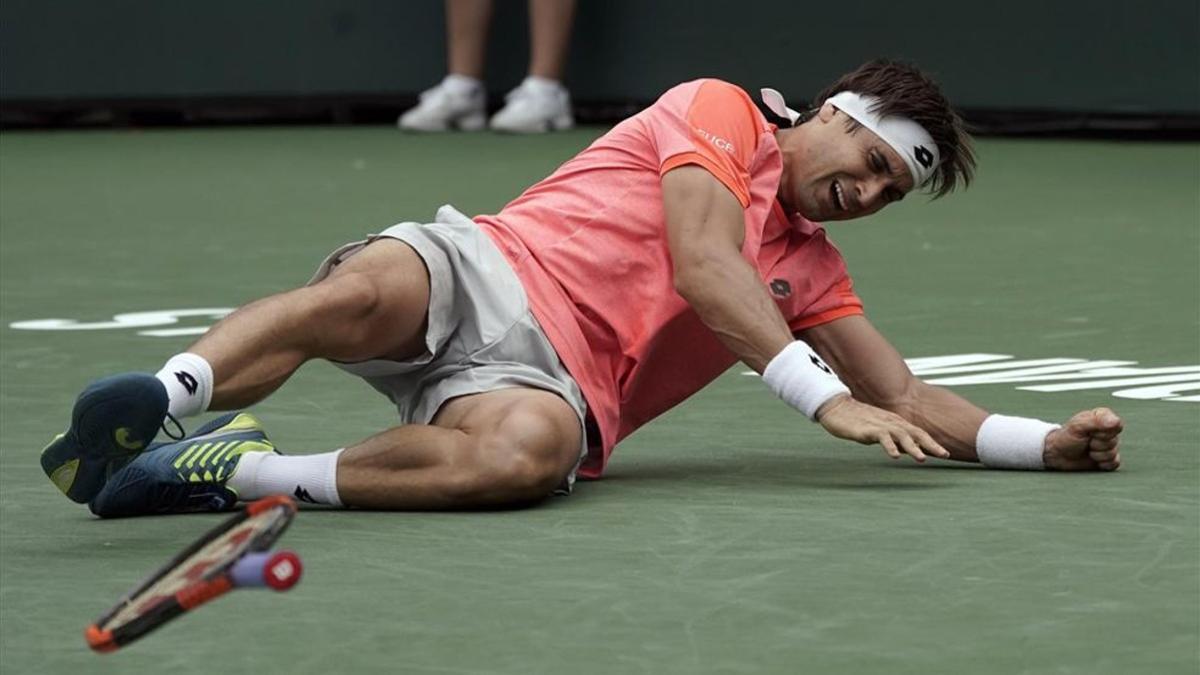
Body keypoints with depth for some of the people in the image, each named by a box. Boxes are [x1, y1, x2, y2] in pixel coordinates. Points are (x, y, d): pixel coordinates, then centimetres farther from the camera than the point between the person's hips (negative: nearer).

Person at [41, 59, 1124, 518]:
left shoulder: (812, 272, 27)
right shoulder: (722, 113, 9)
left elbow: (906, 402, 27)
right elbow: (702, 269, -6)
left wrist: (1050, 443, 10)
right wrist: (825, 397, -14)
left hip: (558, 380, 3)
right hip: (480, 273, -3)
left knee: (529, 449, -37)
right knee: (363, 294, -40)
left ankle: (237, 472, -35)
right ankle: (165, 396, -52)